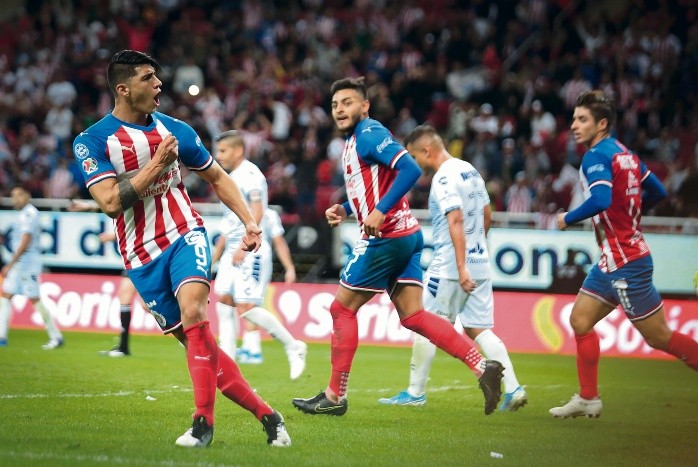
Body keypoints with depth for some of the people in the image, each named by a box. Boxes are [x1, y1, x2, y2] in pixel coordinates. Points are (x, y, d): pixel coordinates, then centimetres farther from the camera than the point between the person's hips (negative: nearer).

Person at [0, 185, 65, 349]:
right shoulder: (27, 214, 15)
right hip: (18, 264, 10)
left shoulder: (28, 215, -15)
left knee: (35, 299, -7)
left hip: (27, 262, -10)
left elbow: (25, 243, -21)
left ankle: (56, 337, -1)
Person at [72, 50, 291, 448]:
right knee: (195, 340, -1)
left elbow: (217, 177, 16)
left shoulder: (174, 130, 3)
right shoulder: (92, 141, -6)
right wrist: (157, 164, -17)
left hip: (185, 235, 0)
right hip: (142, 257, 0)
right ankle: (265, 414, 6)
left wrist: (250, 222, 6)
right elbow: (111, 202, -17)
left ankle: (203, 423, -22)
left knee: (193, 312, -26)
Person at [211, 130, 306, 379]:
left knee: (246, 306, -14)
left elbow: (257, 213, -20)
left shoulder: (250, 174, -11)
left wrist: (243, 246, -24)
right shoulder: (232, 178, 19)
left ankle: (293, 347, -1)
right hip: (233, 250, 10)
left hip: (251, 250, -10)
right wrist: (217, 251, 23)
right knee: (224, 298, 0)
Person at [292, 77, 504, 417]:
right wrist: (345, 210, 14)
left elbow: (410, 169, -24)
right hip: (405, 235, 10)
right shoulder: (353, 140, 18)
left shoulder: (369, 134, -12)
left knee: (342, 309, 1)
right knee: (412, 316, 5)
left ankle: (335, 396, 9)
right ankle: (483, 367, -4)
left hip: (386, 237, -10)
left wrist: (380, 211, -27)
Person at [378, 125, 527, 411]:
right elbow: (487, 215, 20)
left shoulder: (444, 178, -14)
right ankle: (512, 389, -5)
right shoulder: (469, 170, 13)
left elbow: (456, 220, -24)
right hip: (480, 264, 8)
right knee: (478, 329, 7)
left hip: (449, 267, -8)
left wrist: (461, 268, -28)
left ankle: (415, 393, 10)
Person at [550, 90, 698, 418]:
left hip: (625, 262, -10)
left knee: (659, 336, -4)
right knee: (580, 320, 11)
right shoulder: (625, 153, 11)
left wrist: (568, 219, -17)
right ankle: (588, 399, 15)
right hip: (612, 260, 10)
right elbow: (657, 191, 17)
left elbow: (600, 200, -32)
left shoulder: (596, 157, -16)